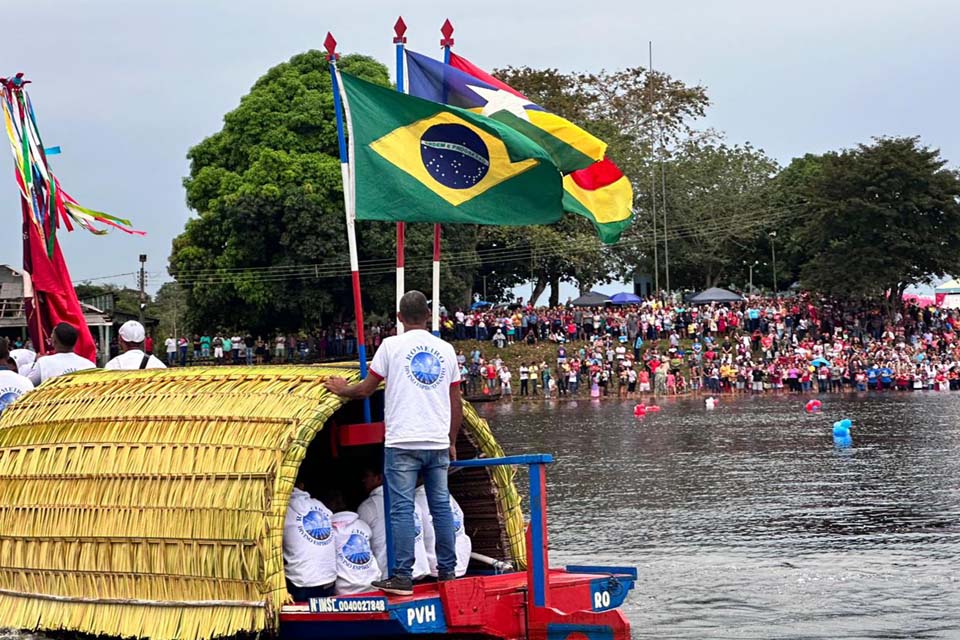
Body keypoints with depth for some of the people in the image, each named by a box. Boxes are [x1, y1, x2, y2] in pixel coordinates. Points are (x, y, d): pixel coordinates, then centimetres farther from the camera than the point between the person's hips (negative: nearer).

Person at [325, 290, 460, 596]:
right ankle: (447, 571, 13)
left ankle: (403, 576, -7)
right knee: (442, 507, 10)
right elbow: (456, 403, 14)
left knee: (402, 509, -4)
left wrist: (342, 389, 25)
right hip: (438, 443, 4)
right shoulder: (446, 349, 11)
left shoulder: (392, 345, 0)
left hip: (402, 442, -4)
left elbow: (366, 389, 5)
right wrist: (452, 442, 24)